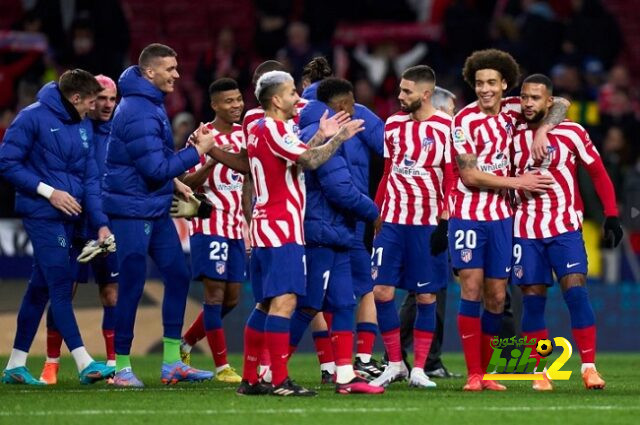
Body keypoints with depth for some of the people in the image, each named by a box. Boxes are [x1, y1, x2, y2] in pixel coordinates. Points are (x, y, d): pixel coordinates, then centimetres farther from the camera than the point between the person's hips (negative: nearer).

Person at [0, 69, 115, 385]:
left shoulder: (84, 127, 10)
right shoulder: (33, 118, -10)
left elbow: (90, 178, 10)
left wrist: (100, 222, 0)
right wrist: (49, 192, -14)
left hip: (67, 217, 7)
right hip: (41, 215, -7)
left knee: (41, 287, 10)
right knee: (61, 286, -10)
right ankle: (84, 364, -13)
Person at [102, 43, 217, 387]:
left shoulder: (151, 103, 11)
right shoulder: (138, 113, -21)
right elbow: (156, 169, -23)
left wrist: (172, 181, 11)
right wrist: (197, 151, -16)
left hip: (156, 210, 10)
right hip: (132, 211, -10)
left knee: (177, 276, 10)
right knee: (132, 287, -4)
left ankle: (172, 364, 15)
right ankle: (122, 368, 5)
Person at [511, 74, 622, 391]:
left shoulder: (571, 133, -3)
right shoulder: (513, 136, 4)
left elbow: (598, 173, 2)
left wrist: (611, 216, -3)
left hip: (565, 227, -2)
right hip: (526, 230, 3)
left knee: (575, 290, -14)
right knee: (532, 299, 1)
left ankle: (589, 367, -11)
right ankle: (540, 372, 6)